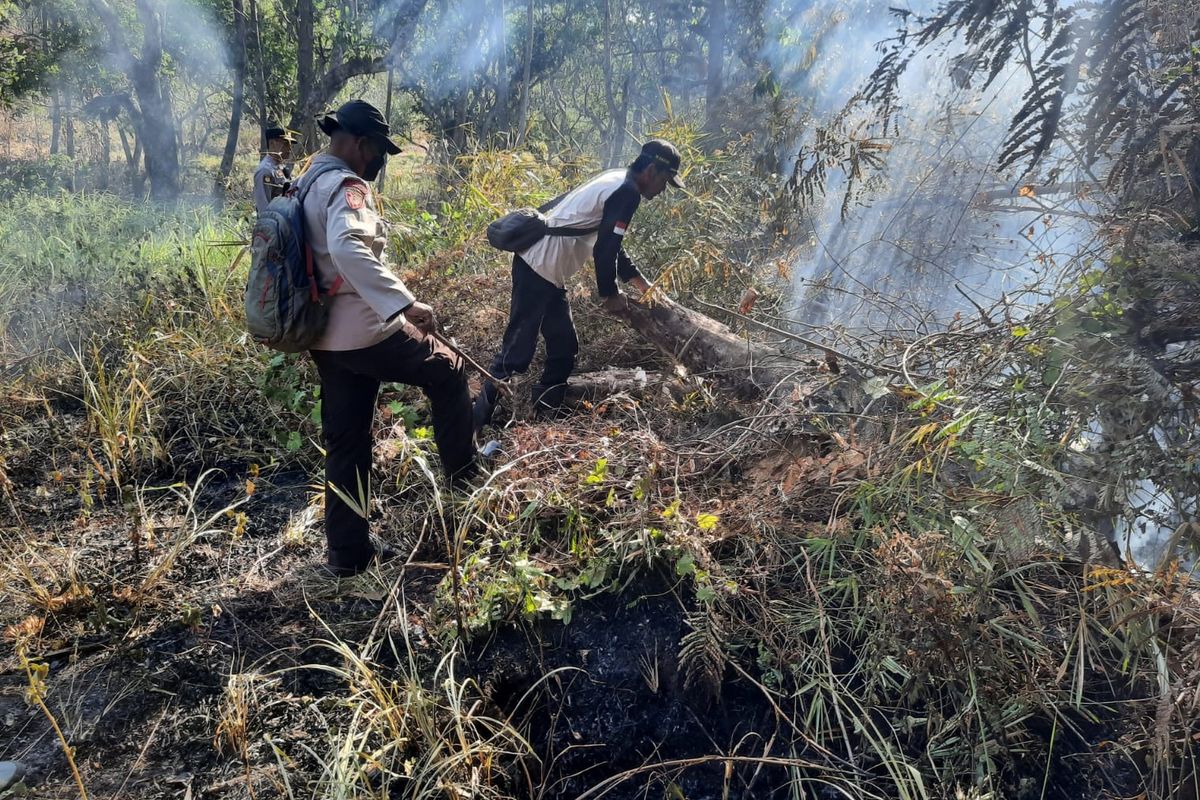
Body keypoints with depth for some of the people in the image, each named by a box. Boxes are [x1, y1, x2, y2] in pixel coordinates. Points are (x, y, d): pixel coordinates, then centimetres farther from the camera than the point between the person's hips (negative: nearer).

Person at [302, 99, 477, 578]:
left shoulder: (308, 184, 14)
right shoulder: (347, 186, -15)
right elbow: (347, 248, -35)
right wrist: (405, 303, -39)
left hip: (326, 337, 9)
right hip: (364, 331, -9)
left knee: (346, 443, 13)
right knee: (447, 372, 13)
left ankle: (347, 553, 20)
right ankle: (464, 479, 24)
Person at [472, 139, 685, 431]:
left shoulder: (615, 181, 18)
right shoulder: (627, 192, -13)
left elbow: (611, 245, 26)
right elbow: (604, 250, -16)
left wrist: (642, 284, 28)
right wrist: (611, 295, -2)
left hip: (541, 266, 10)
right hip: (539, 267, -10)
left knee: (564, 348, 14)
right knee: (516, 353, -9)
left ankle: (541, 416, 21)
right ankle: (473, 426, -4)